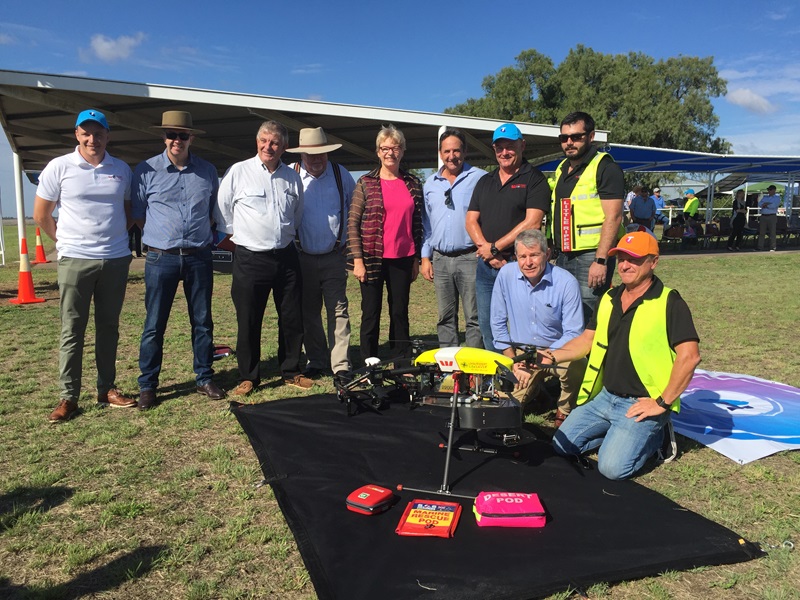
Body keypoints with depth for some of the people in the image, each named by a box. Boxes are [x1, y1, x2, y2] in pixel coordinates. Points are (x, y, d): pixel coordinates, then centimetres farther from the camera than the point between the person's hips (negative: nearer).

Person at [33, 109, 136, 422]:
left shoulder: (122, 170, 7)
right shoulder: (59, 167, -1)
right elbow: (41, 215, 6)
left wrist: (118, 238, 9)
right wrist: (66, 242, 9)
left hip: (116, 260, 3)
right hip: (75, 261, -2)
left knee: (109, 328, 10)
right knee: (72, 330, 2)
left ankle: (107, 389, 20)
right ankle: (68, 397, 9)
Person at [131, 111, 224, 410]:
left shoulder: (207, 171, 7)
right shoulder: (146, 170, 1)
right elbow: (137, 213, 8)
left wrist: (203, 236, 10)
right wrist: (160, 236, 4)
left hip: (199, 258, 2)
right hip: (161, 258, -2)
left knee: (202, 321, 8)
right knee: (154, 325, 2)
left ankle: (204, 379, 21)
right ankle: (147, 386, 14)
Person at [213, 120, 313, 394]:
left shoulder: (292, 177, 10)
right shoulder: (238, 171, -2)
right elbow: (222, 213, 4)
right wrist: (242, 236, 4)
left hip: (286, 256, 4)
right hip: (250, 259, -3)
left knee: (292, 319, 9)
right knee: (248, 322, 3)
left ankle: (291, 372, 25)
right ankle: (248, 377, 18)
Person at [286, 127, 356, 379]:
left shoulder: (341, 174, 3)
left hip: (334, 257, 0)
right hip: (302, 257, 0)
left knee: (338, 311, -2)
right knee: (308, 313, 9)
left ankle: (341, 364, 5)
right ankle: (316, 361, 23)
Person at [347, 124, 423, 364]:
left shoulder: (413, 184, 8)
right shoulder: (366, 183, -1)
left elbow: (417, 223, 11)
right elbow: (352, 223, -4)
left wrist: (416, 259, 9)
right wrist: (357, 260, -10)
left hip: (403, 259, 3)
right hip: (373, 258, -2)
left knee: (400, 312, 9)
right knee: (371, 313, 4)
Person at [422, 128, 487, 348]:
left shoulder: (480, 178, 0)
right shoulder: (430, 184, 14)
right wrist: (425, 258, 11)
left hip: (470, 257, -4)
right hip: (440, 259, 5)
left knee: (474, 317, -3)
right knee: (445, 317, 11)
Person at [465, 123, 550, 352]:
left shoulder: (534, 179, -1)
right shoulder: (485, 182, 17)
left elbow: (532, 223, -12)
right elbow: (471, 220, 10)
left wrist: (495, 247, -12)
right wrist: (485, 248, -8)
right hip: (485, 265, 6)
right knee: (487, 326, 12)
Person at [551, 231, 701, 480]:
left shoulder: (669, 303, -14)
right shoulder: (609, 299, 9)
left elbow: (689, 356, -20)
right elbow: (588, 338, 13)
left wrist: (663, 403, -19)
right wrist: (553, 355, -4)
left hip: (640, 404, -7)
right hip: (604, 396, 7)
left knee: (613, 467, -19)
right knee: (562, 445, 5)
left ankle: (655, 434, 8)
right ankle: (619, 432, 20)